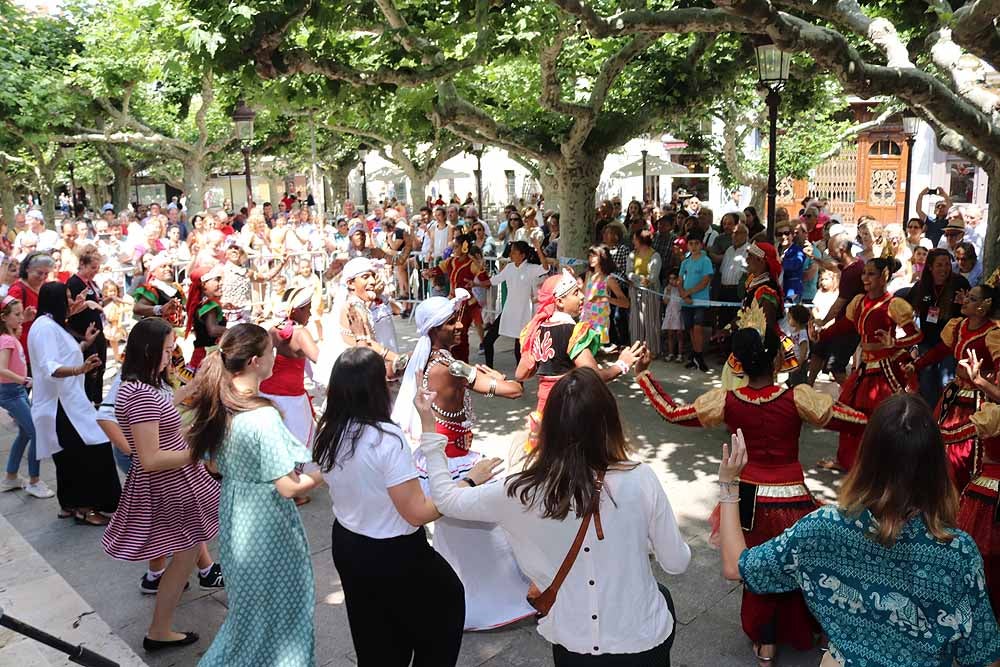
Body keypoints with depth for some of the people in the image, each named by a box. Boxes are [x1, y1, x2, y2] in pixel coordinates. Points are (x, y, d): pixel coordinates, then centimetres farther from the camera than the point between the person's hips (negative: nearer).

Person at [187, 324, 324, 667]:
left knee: (248, 605, 27)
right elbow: (289, 487, -25)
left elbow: (215, 466, 10)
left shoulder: (215, 405, -3)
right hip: (266, 526, -8)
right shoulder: (263, 416, -28)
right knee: (277, 611, 13)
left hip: (234, 519, 8)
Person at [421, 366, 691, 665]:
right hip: (643, 642, 0)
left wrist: (428, 428, 3)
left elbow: (446, 499, -3)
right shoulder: (640, 480, -23)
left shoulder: (522, 492, -20)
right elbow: (677, 563, -9)